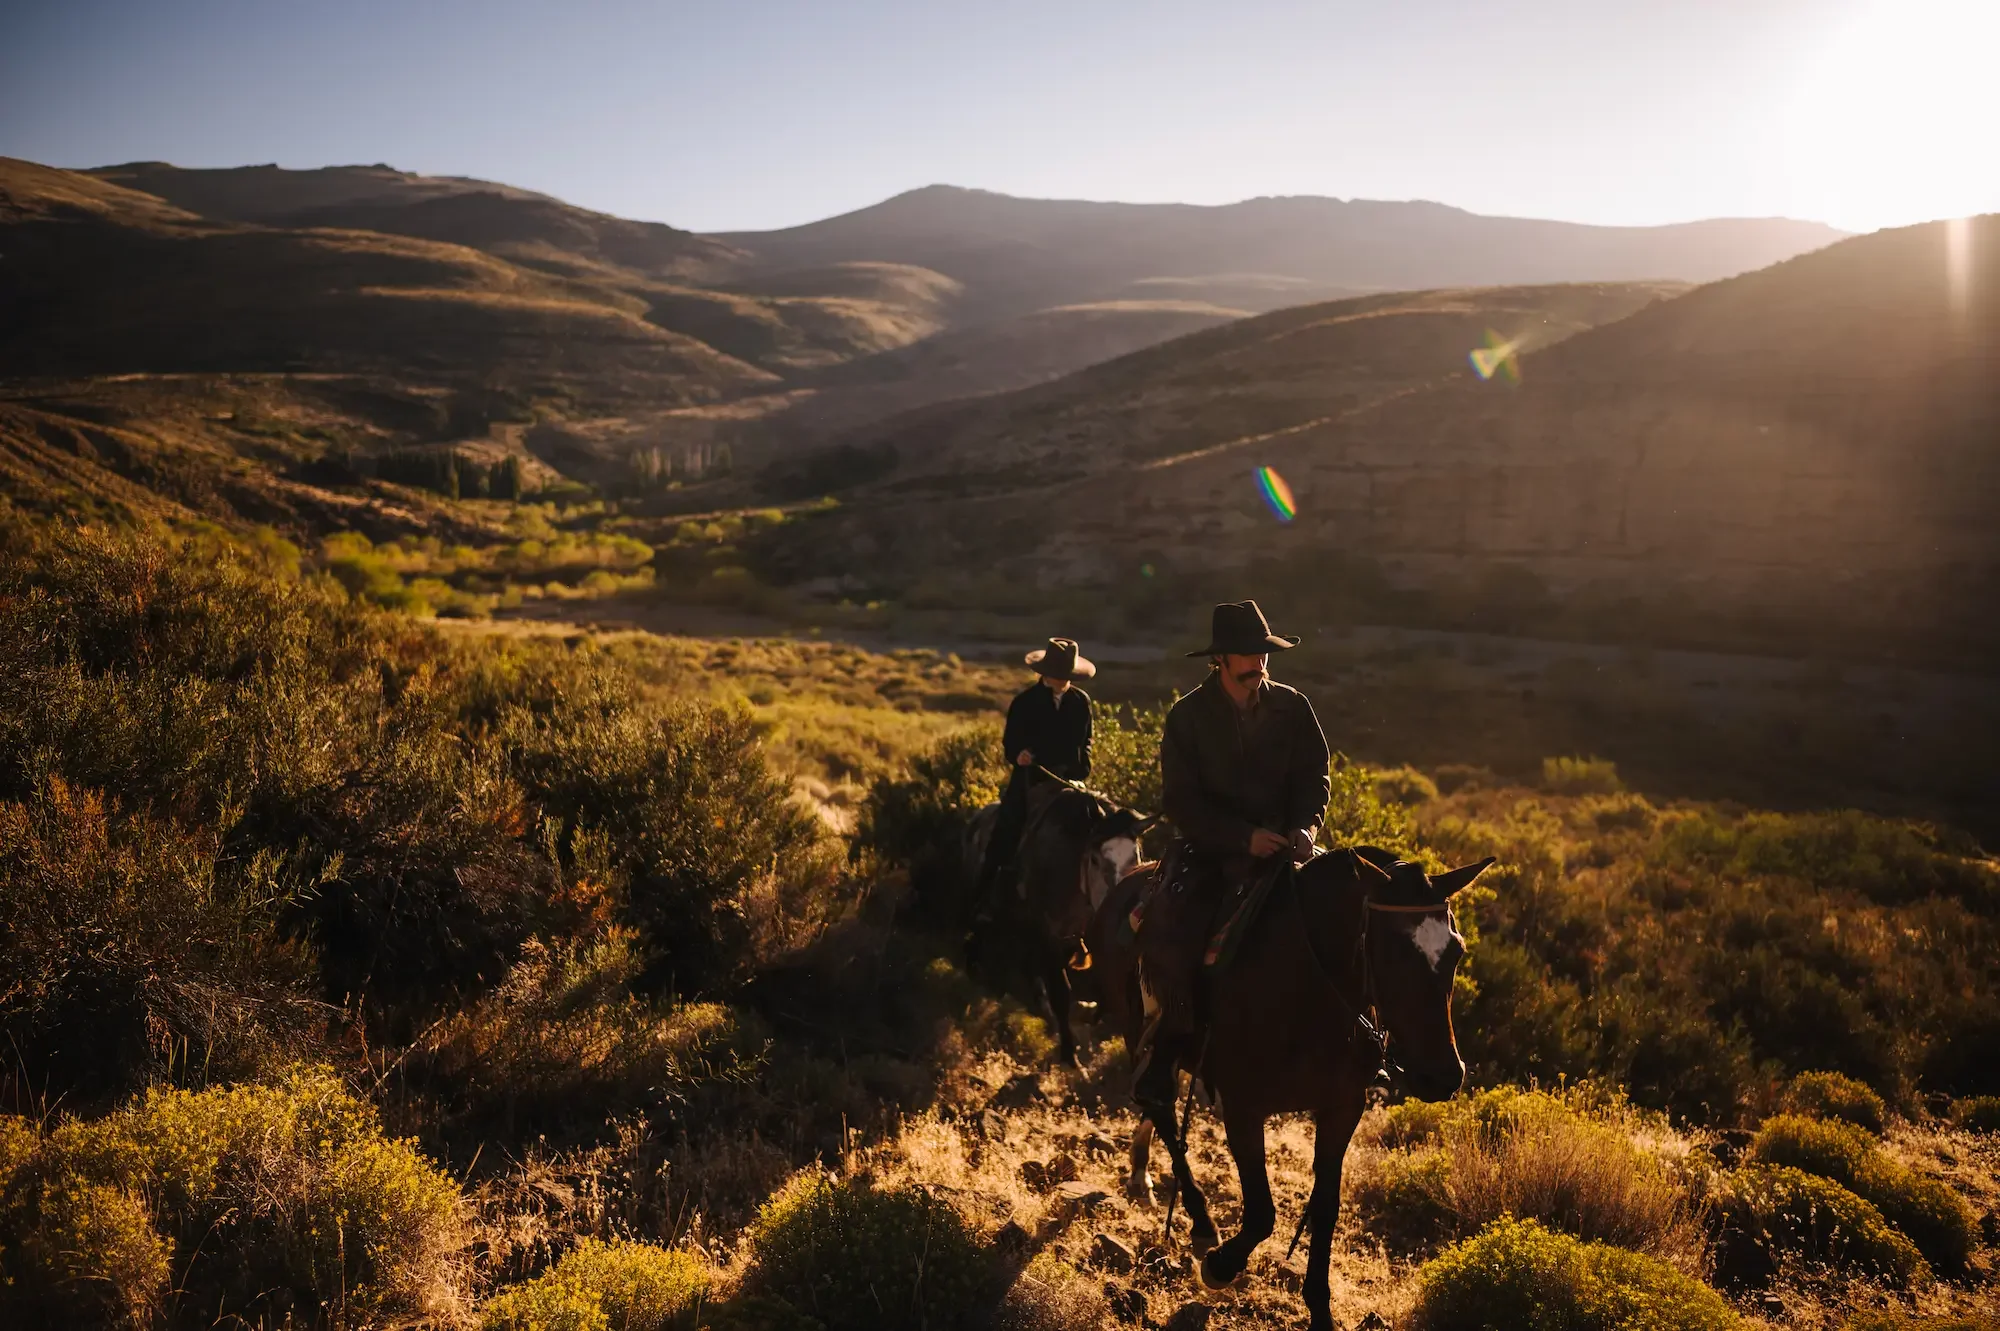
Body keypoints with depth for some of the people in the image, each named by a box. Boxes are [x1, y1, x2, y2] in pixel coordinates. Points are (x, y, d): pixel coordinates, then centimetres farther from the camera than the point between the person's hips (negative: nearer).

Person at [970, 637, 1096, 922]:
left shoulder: (1081, 701, 5)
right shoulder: (1025, 702, -3)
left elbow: (1085, 742, 12)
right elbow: (1009, 740, -2)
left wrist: (1082, 773, -1)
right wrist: (1017, 755, -24)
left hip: (1067, 780, 3)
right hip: (1029, 779, -2)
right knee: (1005, 838, -7)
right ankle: (983, 902, 0)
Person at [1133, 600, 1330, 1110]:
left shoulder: (1292, 707, 4)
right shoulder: (1188, 716, -3)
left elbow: (1315, 777, 8)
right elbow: (1180, 800, -8)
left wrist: (1306, 825, -14)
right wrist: (1243, 836, -20)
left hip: (1281, 844, 2)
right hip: (1207, 848, -2)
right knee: (1167, 932, -26)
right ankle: (1166, 1041, -5)